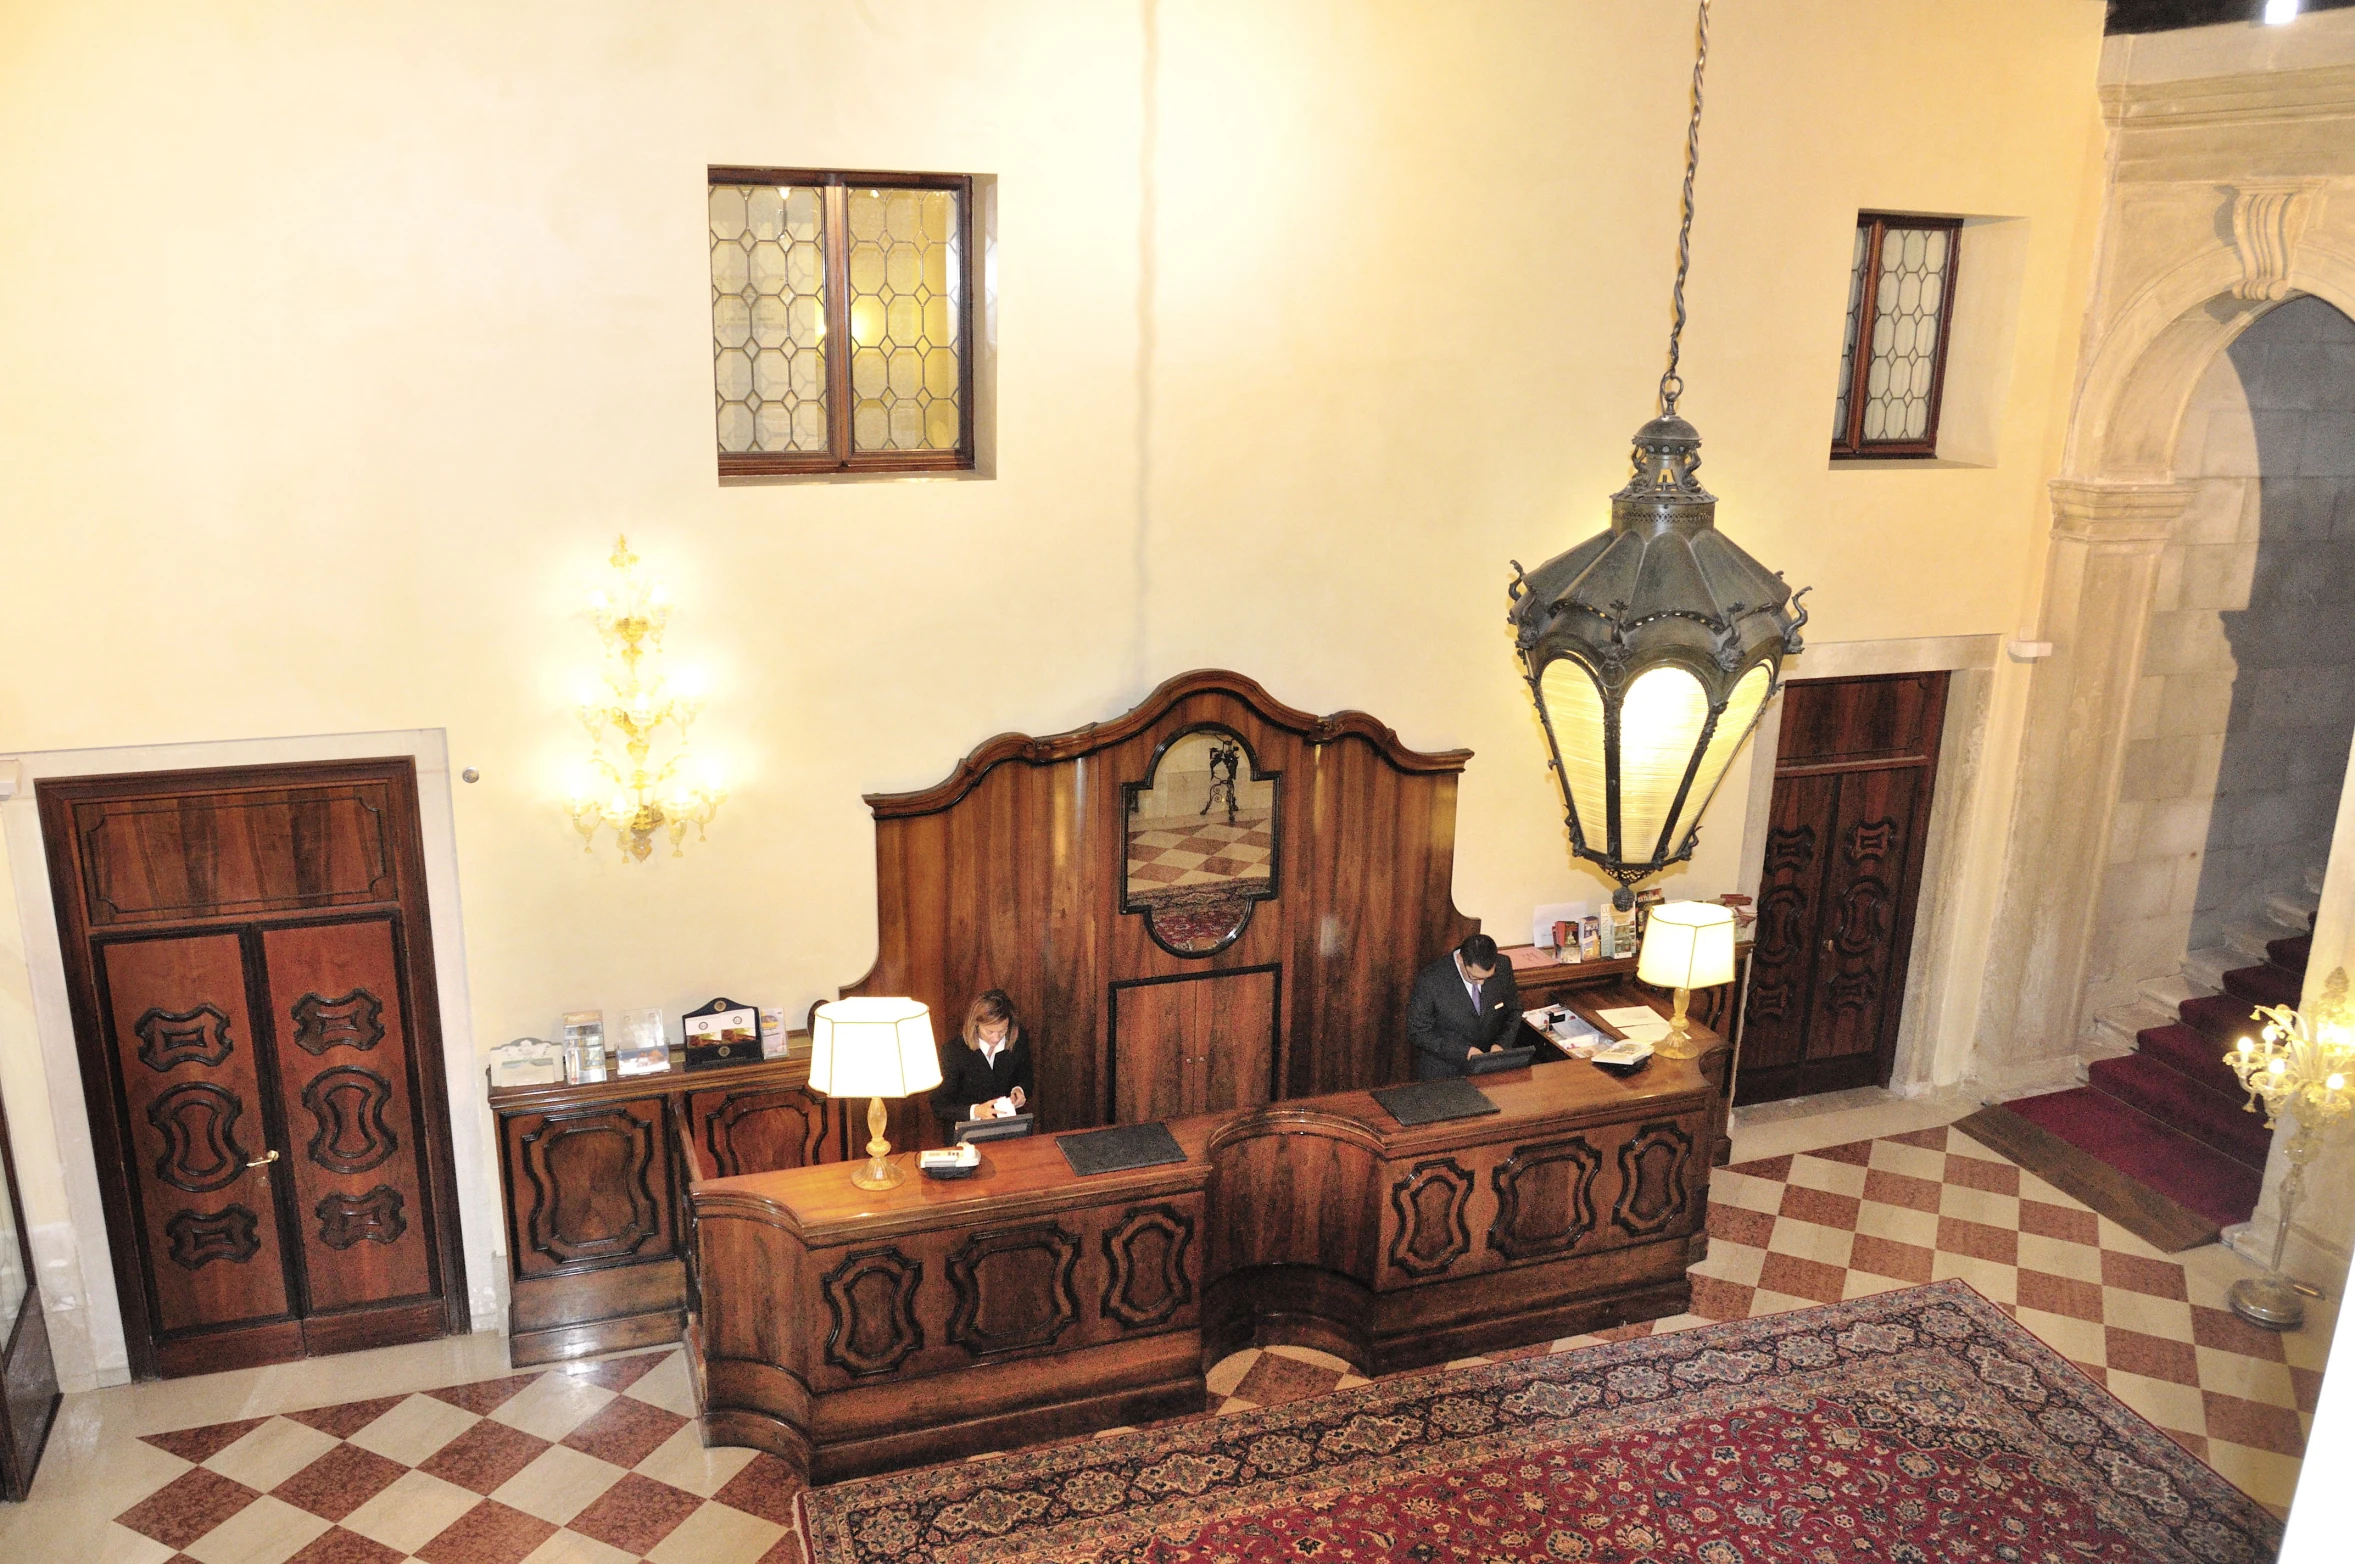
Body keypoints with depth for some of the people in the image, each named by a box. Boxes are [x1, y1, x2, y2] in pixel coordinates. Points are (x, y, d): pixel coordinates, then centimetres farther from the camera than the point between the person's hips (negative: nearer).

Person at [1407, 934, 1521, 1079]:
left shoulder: (1502, 967, -9)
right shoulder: (1430, 981, -21)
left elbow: (1513, 1009, 8)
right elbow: (1417, 1032, -12)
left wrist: (1502, 1043, -9)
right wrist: (1464, 1051, -20)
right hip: (1442, 1073, -3)